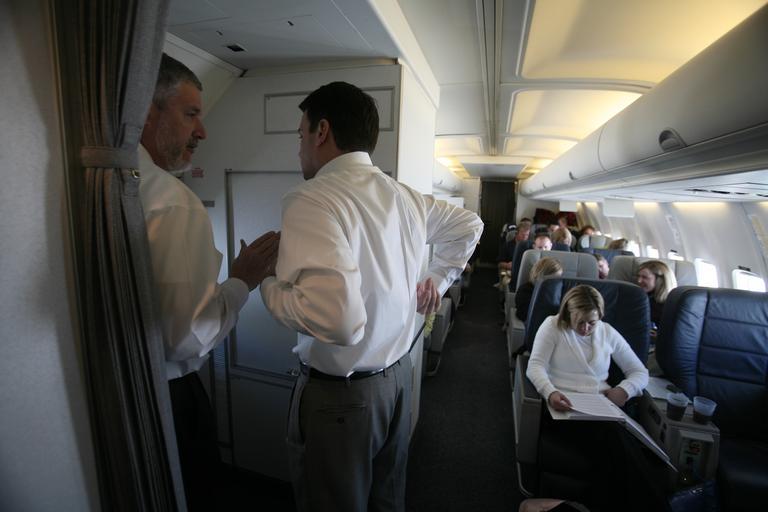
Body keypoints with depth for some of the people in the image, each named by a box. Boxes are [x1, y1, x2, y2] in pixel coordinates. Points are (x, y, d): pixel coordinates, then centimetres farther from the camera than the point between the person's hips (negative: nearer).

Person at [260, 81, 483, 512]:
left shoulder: (314, 200, -24)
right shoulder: (406, 197, 1)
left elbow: (336, 318, -35)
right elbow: (469, 225, 17)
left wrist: (268, 283, -18)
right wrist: (438, 280, 16)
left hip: (339, 393, -6)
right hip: (398, 376, 7)